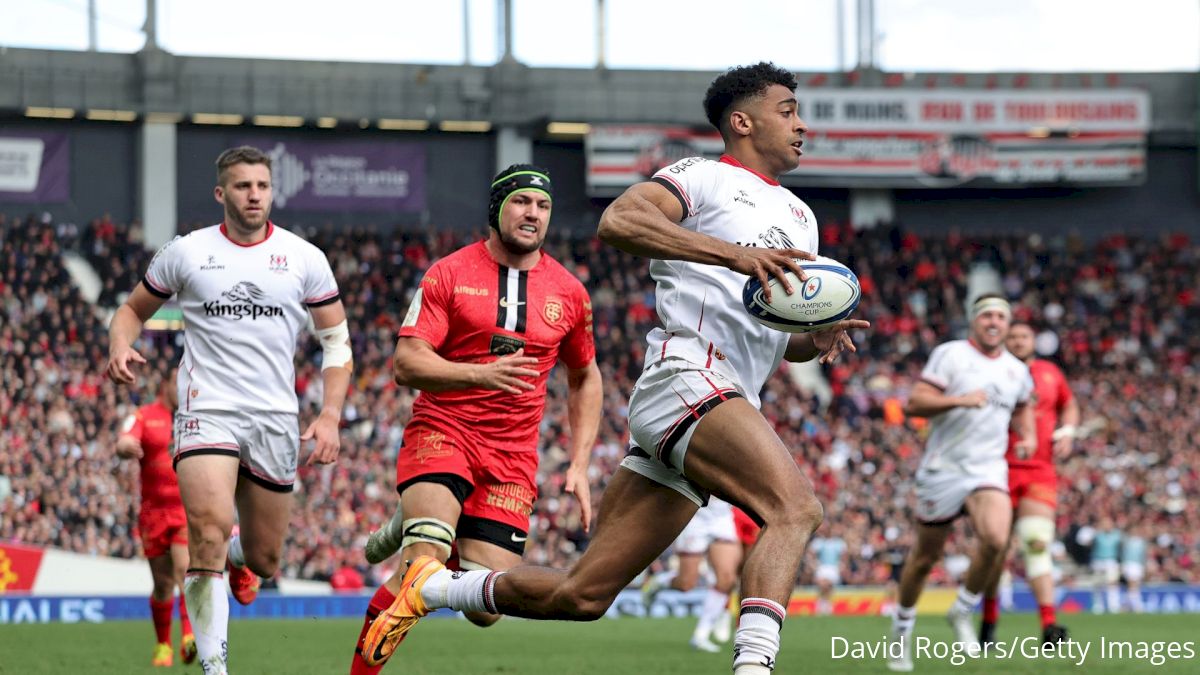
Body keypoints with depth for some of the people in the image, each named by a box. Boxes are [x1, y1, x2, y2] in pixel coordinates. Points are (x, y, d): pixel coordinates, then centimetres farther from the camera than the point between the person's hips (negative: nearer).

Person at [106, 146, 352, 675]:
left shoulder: (304, 258, 5)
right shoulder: (186, 252, 4)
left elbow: (336, 341, 9)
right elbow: (134, 309, 16)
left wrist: (330, 417, -3)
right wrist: (121, 345, -7)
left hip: (276, 422, 2)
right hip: (207, 412, -2)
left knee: (264, 561, 9)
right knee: (210, 527, -26)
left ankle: (234, 556, 48)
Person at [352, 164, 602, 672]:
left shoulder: (568, 293, 8)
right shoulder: (449, 274, -2)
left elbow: (585, 379, 22)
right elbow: (406, 363, -9)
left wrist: (579, 466, 13)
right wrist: (482, 373, -25)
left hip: (513, 455, 4)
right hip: (441, 433, -4)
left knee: (485, 609, -4)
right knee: (424, 566, -29)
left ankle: (414, 529, 26)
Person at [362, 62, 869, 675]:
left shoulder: (800, 218, 27)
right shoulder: (703, 178, 2)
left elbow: (779, 339, 32)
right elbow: (617, 222, -18)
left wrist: (818, 340, 7)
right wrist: (735, 253, -26)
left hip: (730, 407, 8)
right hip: (687, 379, -8)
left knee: (583, 596, 5)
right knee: (796, 506, -31)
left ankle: (430, 587, 22)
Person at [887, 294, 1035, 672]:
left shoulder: (1017, 371, 10)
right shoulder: (950, 355, -5)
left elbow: (1023, 406, 31)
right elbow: (915, 403, -13)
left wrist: (1028, 437, 12)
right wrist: (959, 400, -26)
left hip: (988, 470, 3)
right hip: (943, 469, -3)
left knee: (995, 540, -24)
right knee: (925, 556, 8)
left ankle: (962, 613, -2)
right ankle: (902, 630, 30)